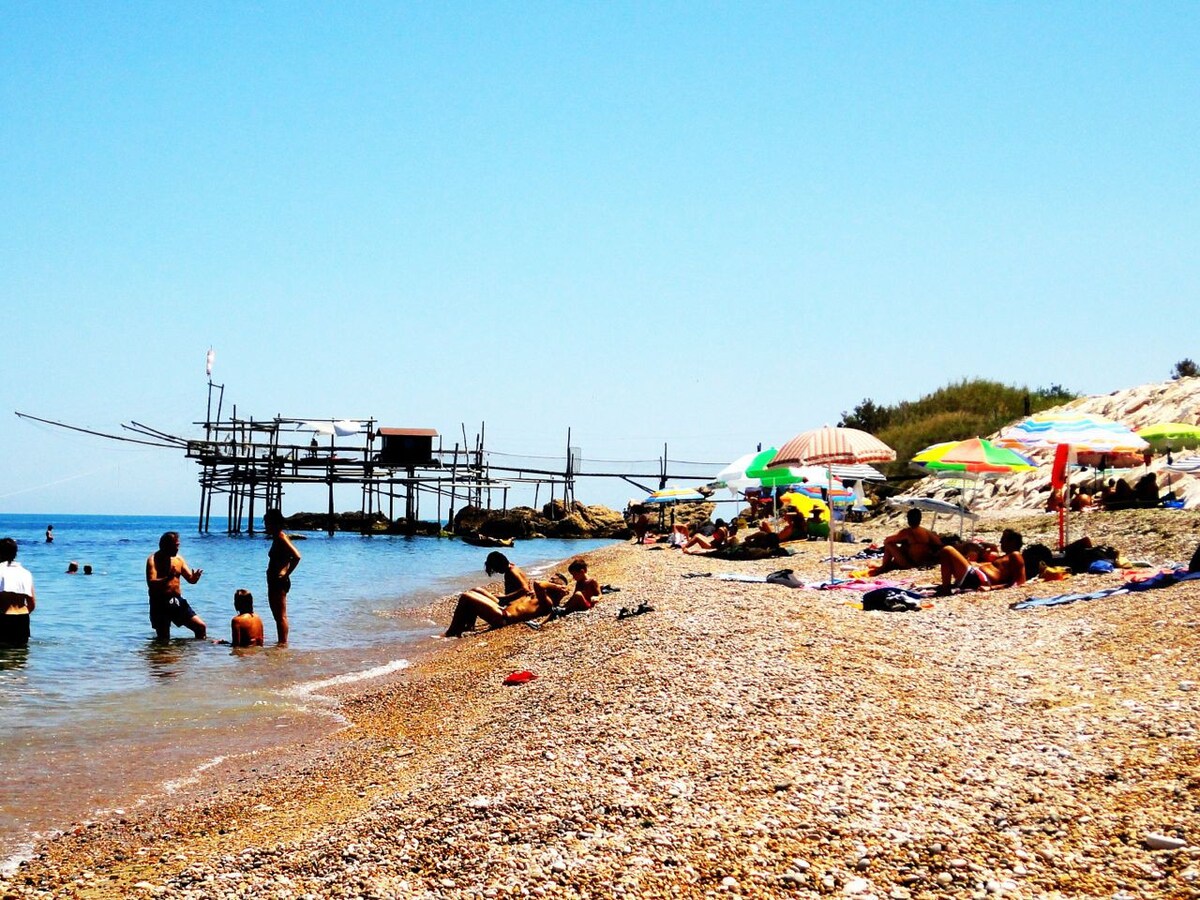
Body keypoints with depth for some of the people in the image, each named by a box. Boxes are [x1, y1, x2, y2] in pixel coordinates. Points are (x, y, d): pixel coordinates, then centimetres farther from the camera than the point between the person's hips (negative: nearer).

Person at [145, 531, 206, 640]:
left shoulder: (179, 559, 11)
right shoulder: (153, 560, -8)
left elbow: (190, 579, 12)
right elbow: (151, 583, -21)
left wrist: (195, 577, -13)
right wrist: (168, 578, -38)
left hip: (177, 601, 5)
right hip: (160, 603, -5)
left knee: (201, 627, 0)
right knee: (164, 640, -4)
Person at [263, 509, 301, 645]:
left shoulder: (281, 538, -14)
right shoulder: (277, 538, 15)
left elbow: (297, 556, -26)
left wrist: (286, 575, -19)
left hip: (279, 582, -10)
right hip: (274, 582, 10)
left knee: (281, 616, -7)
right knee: (278, 616, 14)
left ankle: (283, 644, -5)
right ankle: (281, 643, 20)